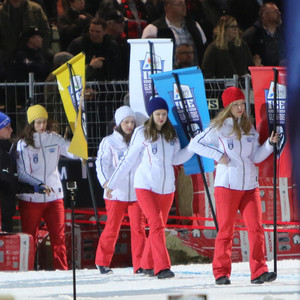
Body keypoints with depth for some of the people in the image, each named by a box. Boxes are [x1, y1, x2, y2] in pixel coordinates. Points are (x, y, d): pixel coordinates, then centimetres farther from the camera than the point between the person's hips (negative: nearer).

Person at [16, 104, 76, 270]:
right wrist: (39, 186, -17)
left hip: (54, 196, 3)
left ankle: (62, 269, 6)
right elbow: (21, 174, -6)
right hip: (30, 199, -2)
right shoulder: (23, 144, -2)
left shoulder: (54, 139, 7)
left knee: (59, 237, 2)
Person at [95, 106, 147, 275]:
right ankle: (102, 262, 15)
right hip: (116, 193, -2)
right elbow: (102, 163, -3)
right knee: (112, 228, 0)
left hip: (136, 192, 2)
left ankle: (139, 265, -2)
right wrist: (106, 181, -18)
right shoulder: (109, 142, 4)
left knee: (138, 228, -5)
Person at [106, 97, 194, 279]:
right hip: (146, 186, -5)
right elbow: (128, 161, 4)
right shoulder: (142, 133, -2)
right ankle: (162, 267, -23)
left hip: (167, 188, 5)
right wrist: (112, 184, 7)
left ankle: (148, 265, 25)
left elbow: (176, 159, 9)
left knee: (159, 226, 9)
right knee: (157, 225, -17)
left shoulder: (171, 134, 9)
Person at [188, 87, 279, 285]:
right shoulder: (219, 128, 0)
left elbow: (256, 157, 13)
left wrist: (270, 144, -2)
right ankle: (221, 273, 6)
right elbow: (194, 144, 0)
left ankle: (259, 272, -8)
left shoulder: (249, 128, 13)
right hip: (227, 185, -4)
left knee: (256, 227, -7)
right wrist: (218, 155, -8)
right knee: (226, 230, -1)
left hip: (250, 185, 4)